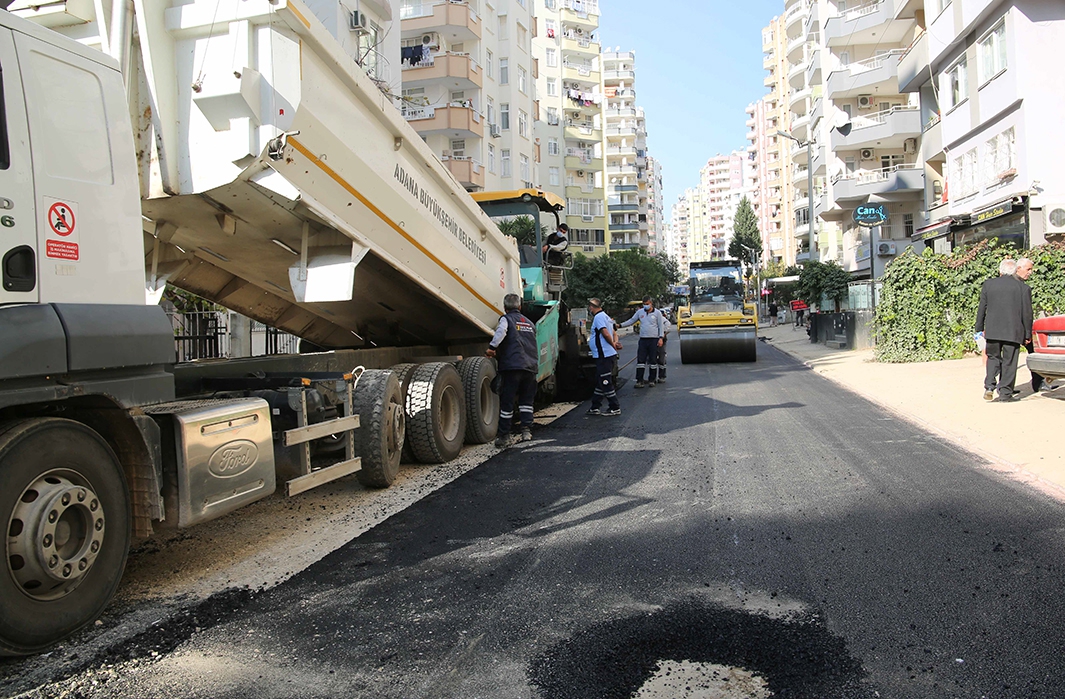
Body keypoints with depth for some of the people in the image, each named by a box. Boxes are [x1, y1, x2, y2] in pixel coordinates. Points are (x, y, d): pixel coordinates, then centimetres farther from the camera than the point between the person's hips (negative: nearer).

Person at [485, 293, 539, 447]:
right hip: (531, 366, 5)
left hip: (512, 366, -5)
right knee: (526, 400, 15)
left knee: (506, 401, 1)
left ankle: (504, 435, 4)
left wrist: (492, 347, -20)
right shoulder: (530, 323, 24)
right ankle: (527, 430, 5)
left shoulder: (506, 318, 6)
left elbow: (501, 331, -17)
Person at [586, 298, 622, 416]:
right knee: (600, 382, 14)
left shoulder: (598, 317, -13)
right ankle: (595, 408, 20)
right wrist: (615, 343, 1)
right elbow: (614, 334, 20)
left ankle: (615, 408, 1)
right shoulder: (605, 316, 19)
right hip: (608, 354, 10)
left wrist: (613, 345, -9)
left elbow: (606, 333, -22)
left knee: (605, 383, -4)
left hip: (604, 356, -10)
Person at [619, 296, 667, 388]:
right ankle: (639, 381, 0)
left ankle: (652, 380, 14)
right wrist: (620, 325, 1)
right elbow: (631, 321, 11)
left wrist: (661, 338, -7)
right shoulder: (640, 312, 9)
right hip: (643, 339, 2)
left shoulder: (657, 313, 2)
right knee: (640, 360, -2)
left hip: (654, 340, -2)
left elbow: (661, 326, 2)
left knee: (653, 361, 4)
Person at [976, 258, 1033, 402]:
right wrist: (1027, 334, 8)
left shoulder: (988, 284, 2)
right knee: (1009, 362, 6)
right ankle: (1005, 393, 8)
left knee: (993, 358, 15)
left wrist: (979, 328, 14)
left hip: (992, 331, 1)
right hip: (1013, 331, -1)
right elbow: (1027, 313, 1)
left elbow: (981, 309, 5)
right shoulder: (1023, 288, -1)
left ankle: (989, 386, -2)